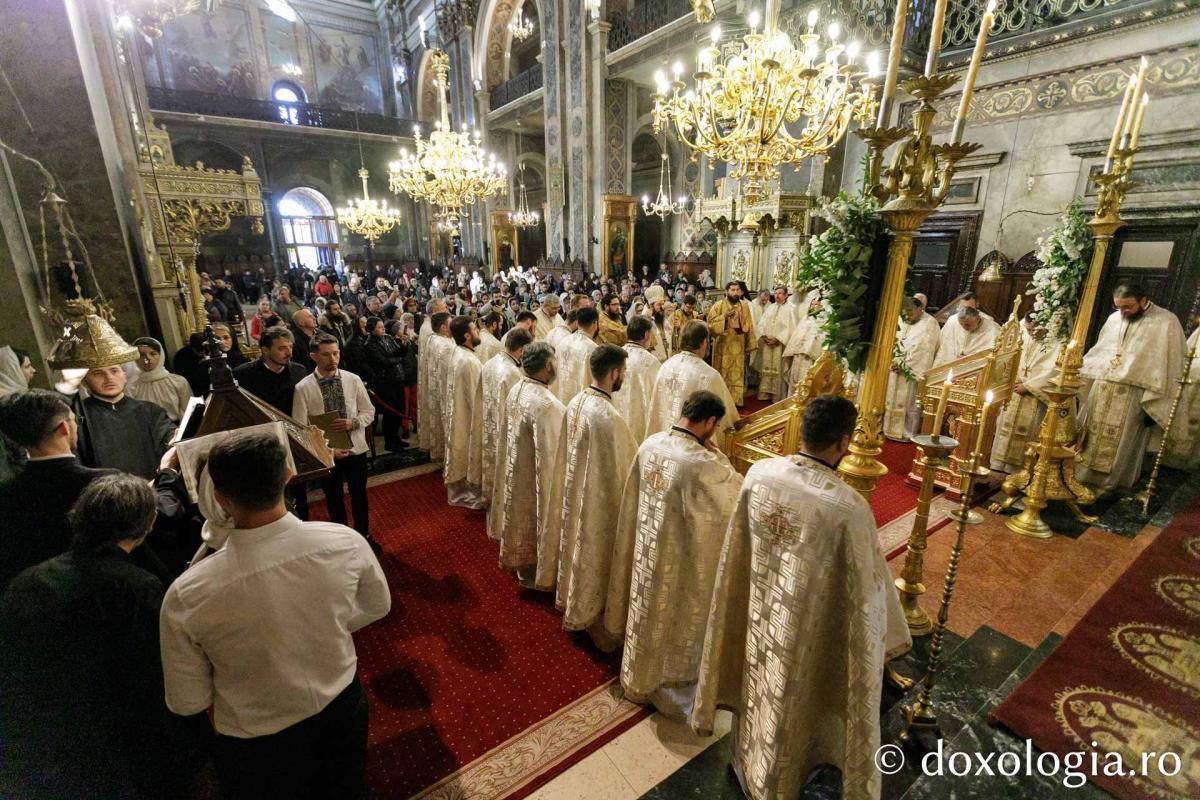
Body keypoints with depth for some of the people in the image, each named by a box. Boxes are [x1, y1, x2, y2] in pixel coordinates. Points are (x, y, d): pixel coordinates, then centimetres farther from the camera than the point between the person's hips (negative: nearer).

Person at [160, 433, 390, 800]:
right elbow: (377, 607, -7)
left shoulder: (187, 596, -31)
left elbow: (187, 703, -14)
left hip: (256, 745, -1)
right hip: (342, 710, 2)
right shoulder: (346, 542, -27)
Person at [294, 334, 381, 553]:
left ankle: (363, 536, 40)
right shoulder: (303, 388, -12)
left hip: (356, 449, 1)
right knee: (334, 499, 18)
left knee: (359, 496, 18)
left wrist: (353, 423, -20)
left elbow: (369, 412, 1)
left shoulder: (353, 380, -7)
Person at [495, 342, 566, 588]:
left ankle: (520, 562, 45)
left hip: (515, 473, 8)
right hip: (537, 479, -8)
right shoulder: (545, 404, -31)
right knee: (542, 522, 12)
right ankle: (542, 576, 31)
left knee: (521, 520, 25)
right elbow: (548, 455, -27)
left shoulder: (515, 390, -5)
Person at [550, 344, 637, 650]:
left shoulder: (576, 402, -4)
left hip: (574, 490, 8)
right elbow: (619, 469, -23)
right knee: (594, 554, 11)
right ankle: (589, 616, 31)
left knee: (577, 542, 24)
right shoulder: (607, 416, -30)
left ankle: (570, 600, 45)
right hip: (598, 497, -8)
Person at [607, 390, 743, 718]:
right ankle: (669, 688, 38)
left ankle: (639, 677, 47)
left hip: (645, 550, 7)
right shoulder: (701, 464, -30)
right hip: (678, 559, -7)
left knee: (647, 611, 25)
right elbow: (739, 492, -13)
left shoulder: (649, 444, -8)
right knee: (673, 619, 16)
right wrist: (714, 450, -10)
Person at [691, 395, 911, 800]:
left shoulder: (758, 472, -18)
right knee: (790, 704, 24)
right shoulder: (849, 508, -32)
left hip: (756, 616, 4)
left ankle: (747, 762, 57)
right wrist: (886, 638, 3)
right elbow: (868, 589, -17)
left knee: (757, 686, 30)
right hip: (804, 630, -3)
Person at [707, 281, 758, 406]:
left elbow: (749, 326, 11)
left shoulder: (745, 306, 6)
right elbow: (710, 323, -10)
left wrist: (750, 343, 8)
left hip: (738, 347, 3)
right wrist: (724, 316, -21)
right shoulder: (718, 305, -5)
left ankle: (736, 400, 14)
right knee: (722, 374, 4)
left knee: (737, 374, 6)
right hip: (723, 346, -3)